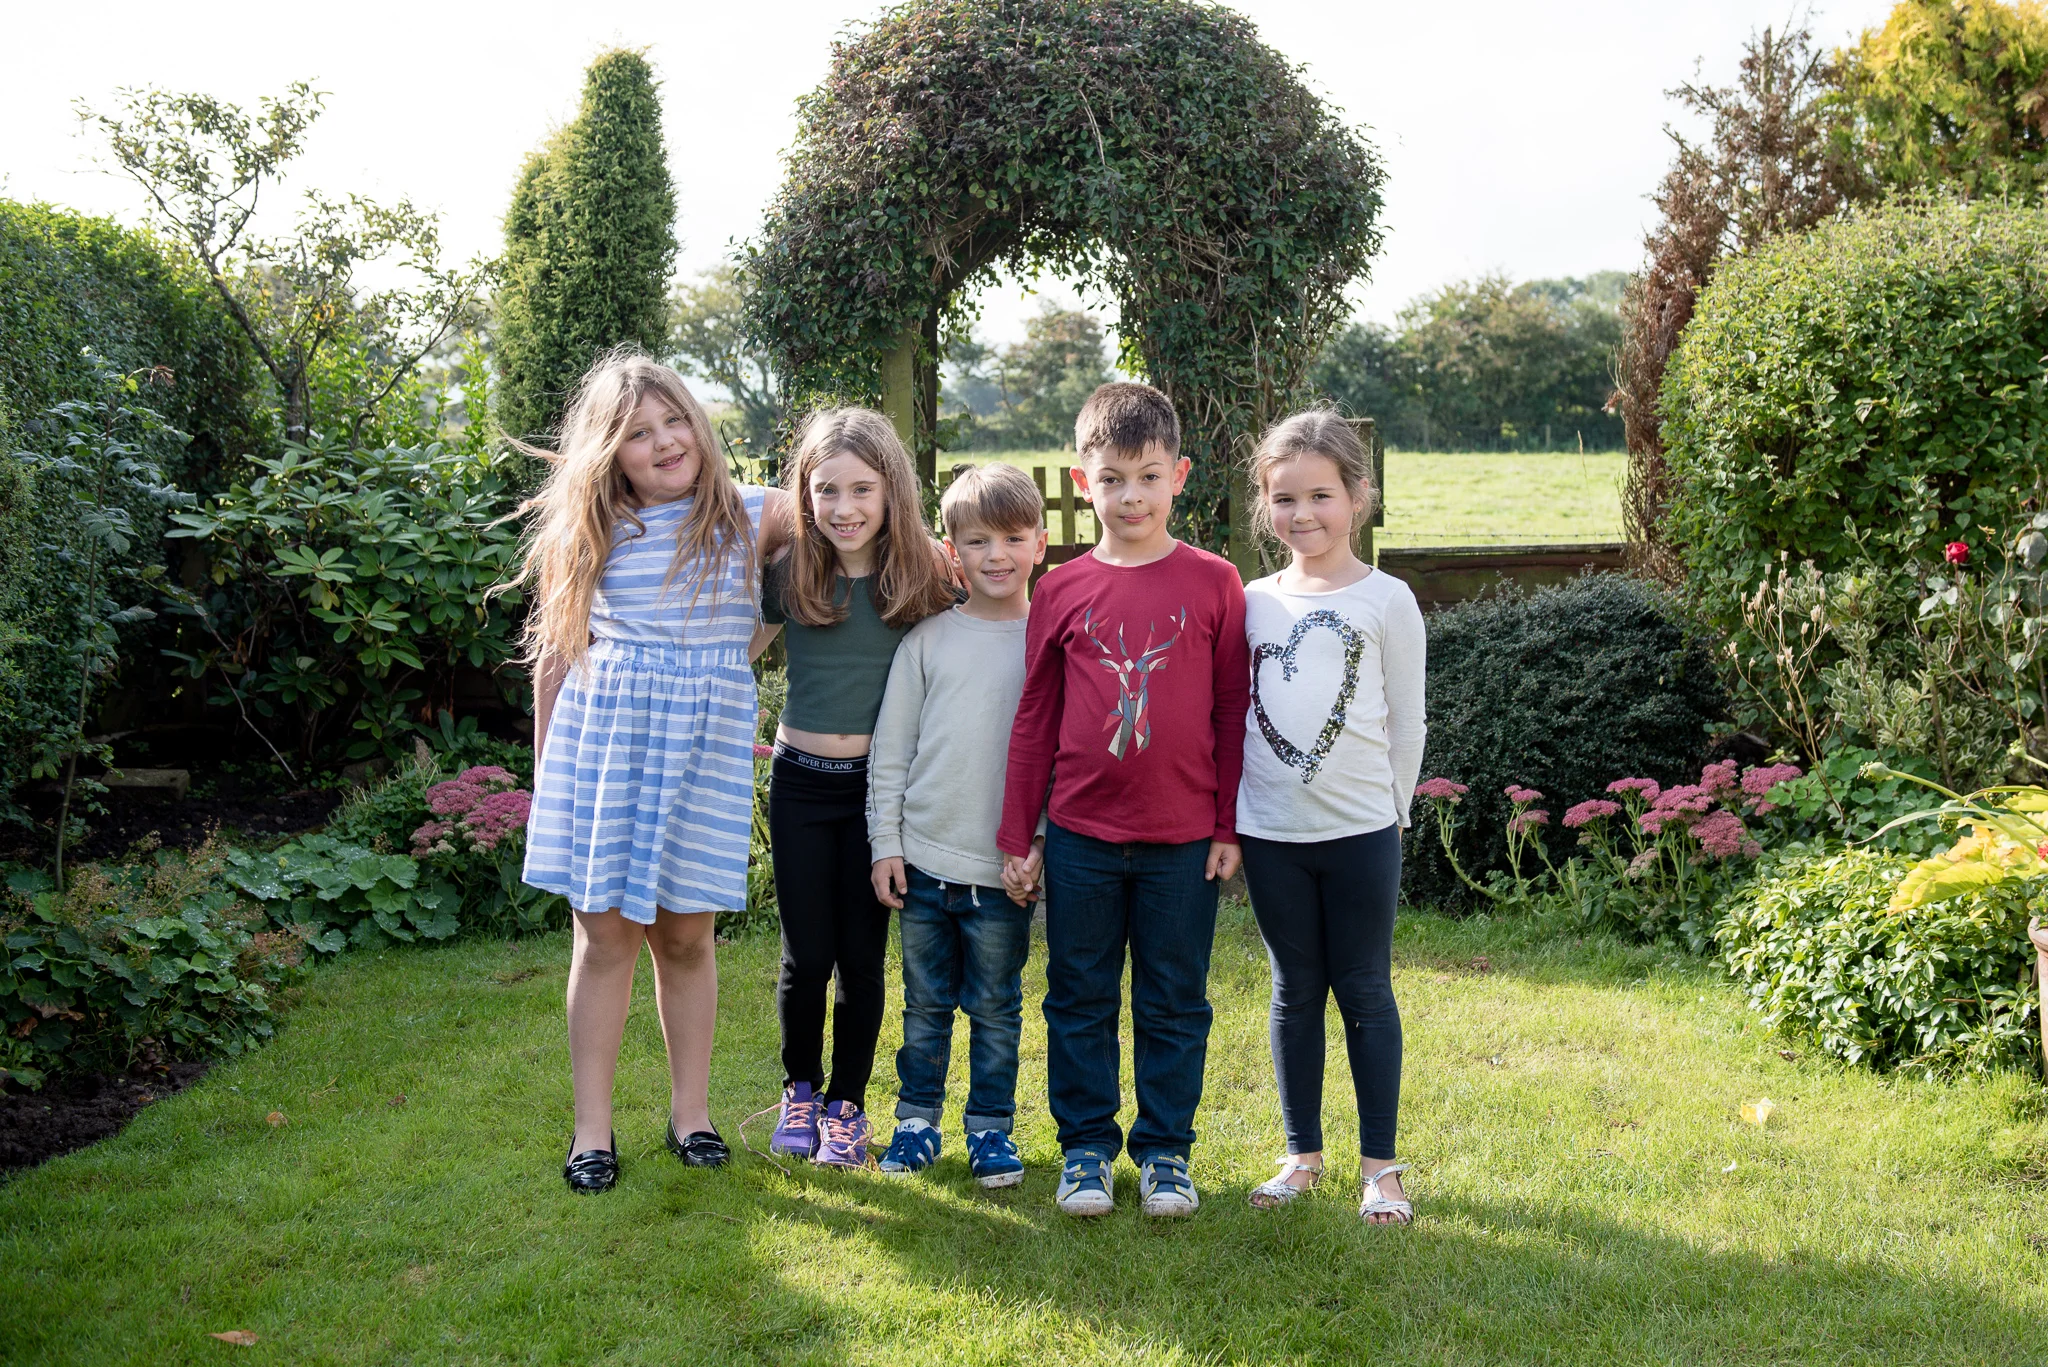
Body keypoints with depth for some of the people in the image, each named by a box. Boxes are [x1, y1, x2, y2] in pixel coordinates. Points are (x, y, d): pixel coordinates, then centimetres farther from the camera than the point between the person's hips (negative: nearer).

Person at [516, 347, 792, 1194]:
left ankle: (690, 1112, 22)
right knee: (604, 933, 2)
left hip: (704, 744, 0)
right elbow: (555, 655, 10)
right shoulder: (589, 535, 4)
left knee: (685, 935, 6)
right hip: (600, 736, 0)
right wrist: (543, 768, 11)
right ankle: (592, 1128, 12)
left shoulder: (753, 519, 3)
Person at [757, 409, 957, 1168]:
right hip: (800, 782, 1)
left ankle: (846, 1105, 24)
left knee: (861, 956, 7)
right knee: (805, 956, 8)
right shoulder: (789, 576, -4)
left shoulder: (925, 578, -6)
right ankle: (800, 1090, 30)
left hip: (881, 785, -1)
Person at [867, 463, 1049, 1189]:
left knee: (996, 1007, 9)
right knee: (926, 1003, 12)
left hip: (1006, 868, -1)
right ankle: (917, 1120, 25)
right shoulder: (927, 640, 2)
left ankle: (990, 1127, 22)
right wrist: (884, 843, 2)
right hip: (925, 858, 1)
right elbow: (890, 748, 5)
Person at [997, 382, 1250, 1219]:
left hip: (1183, 837, -1)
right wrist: (1016, 834, 6)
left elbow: (1233, 710, 2)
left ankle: (1165, 1150, 23)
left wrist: (1229, 825, 0)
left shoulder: (1214, 584, -1)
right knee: (1080, 1000, 10)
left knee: (1175, 1004, 9)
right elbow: (1033, 718, 7)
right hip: (1081, 836, 1)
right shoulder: (1063, 591, 2)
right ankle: (1086, 1148, 24)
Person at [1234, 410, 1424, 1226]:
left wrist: (1392, 813, 0)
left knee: (1365, 991, 5)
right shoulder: (1253, 602, 6)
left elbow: (1406, 721, 2)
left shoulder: (1386, 599, -1)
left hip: (1360, 831, -2)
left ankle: (1381, 1166, 15)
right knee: (1295, 991, 11)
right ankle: (1302, 1156, 22)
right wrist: (1230, 820, 5)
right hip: (1271, 830, 3)